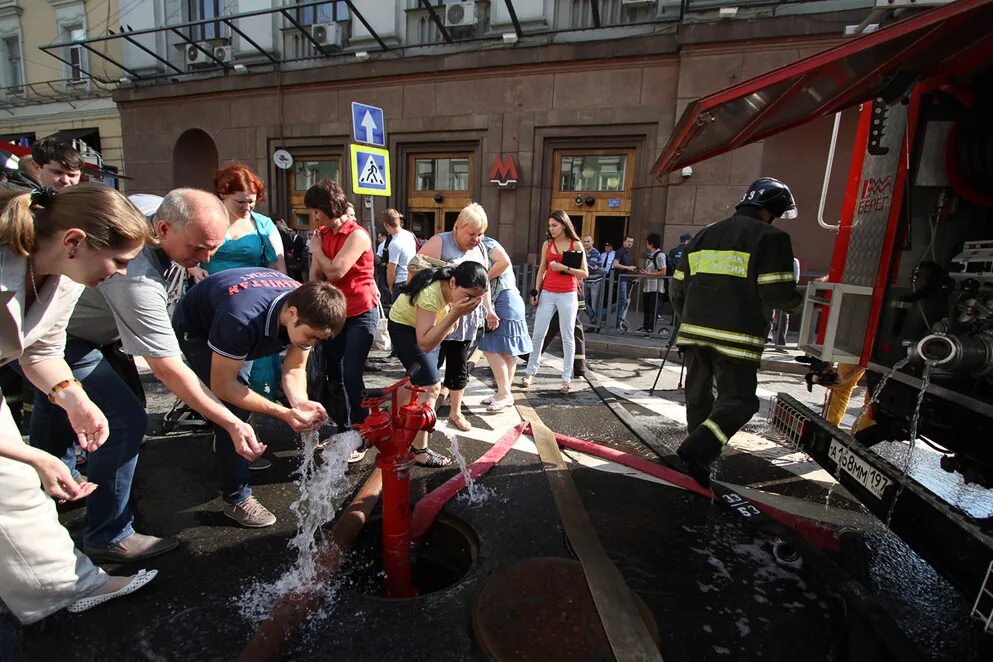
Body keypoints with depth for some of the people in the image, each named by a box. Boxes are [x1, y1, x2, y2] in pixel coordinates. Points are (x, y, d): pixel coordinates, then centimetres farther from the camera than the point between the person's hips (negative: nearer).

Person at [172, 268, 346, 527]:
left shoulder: (308, 311, -26)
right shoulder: (241, 319, -45)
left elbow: (294, 369, -17)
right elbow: (222, 386, -34)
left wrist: (301, 402, -37)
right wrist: (284, 413, -42)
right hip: (196, 329, -6)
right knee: (232, 409, -17)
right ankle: (236, 499, -3)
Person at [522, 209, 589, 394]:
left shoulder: (576, 244, 0)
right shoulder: (547, 244, 8)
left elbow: (584, 273, -1)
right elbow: (542, 270, 12)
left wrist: (564, 268, -14)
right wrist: (535, 291, 5)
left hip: (568, 295, -2)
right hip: (547, 293, 3)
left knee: (567, 337, 2)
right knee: (538, 334, 3)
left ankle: (567, 378, 10)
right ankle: (530, 372, 16)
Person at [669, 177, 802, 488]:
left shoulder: (704, 235, 16)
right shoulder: (770, 238, -2)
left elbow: (678, 287, 15)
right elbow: (778, 293, -10)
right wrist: (798, 298, 14)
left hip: (694, 331, 6)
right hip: (735, 337, -6)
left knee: (698, 396, 15)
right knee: (738, 400, 4)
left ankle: (699, 460, 26)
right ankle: (696, 451, -11)